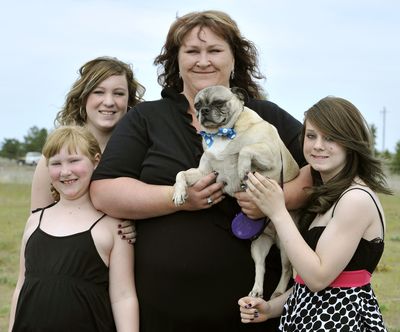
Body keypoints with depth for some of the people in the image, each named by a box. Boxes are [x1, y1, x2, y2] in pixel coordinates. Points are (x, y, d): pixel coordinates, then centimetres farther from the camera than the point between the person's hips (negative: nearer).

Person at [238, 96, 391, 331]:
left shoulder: (358, 199, -17)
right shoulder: (327, 195, 10)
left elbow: (318, 277, -20)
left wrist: (278, 212, -19)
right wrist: (271, 308, 1)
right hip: (311, 313, 8)